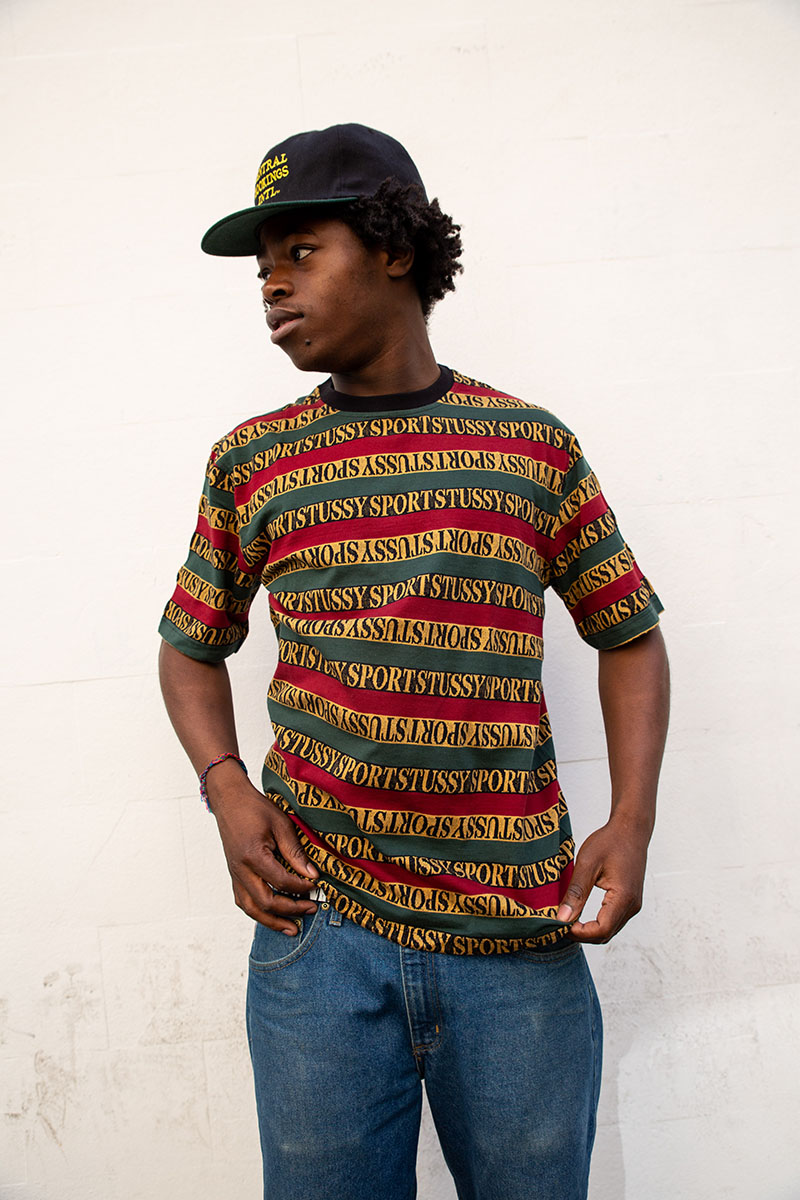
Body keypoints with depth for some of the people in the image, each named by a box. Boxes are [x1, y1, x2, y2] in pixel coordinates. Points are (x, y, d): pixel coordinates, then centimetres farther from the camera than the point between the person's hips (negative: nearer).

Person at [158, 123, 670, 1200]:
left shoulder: (533, 444, 3)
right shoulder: (252, 462, 6)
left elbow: (630, 635, 10)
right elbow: (193, 646, 16)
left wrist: (631, 825, -2)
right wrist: (227, 789, -2)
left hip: (522, 947, 0)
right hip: (318, 933, 1)